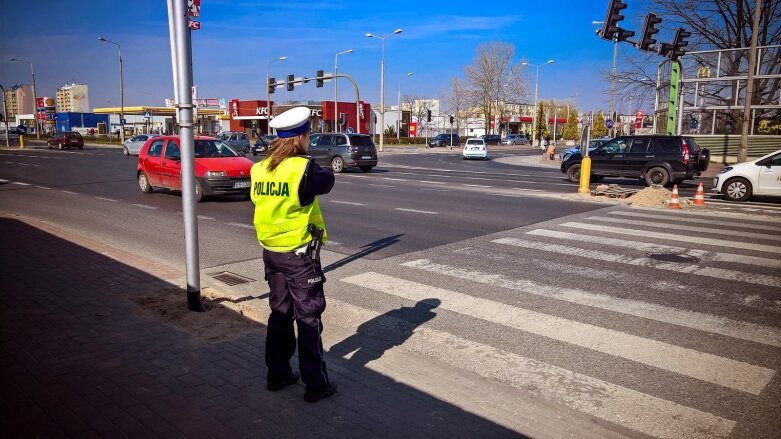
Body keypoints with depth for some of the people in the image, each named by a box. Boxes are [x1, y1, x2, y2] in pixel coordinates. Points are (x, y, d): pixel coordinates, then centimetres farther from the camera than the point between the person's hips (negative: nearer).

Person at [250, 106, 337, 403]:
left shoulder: (259, 169, 1)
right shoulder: (303, 168, -18)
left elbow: (257, 199, 9)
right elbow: (327, 181, -2)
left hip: (271, 252, 7)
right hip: (300, 256, -6)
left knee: (280, 313, 19)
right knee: (308, 319, 4)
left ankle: (277, 374, 30)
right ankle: (316, 384, 13)